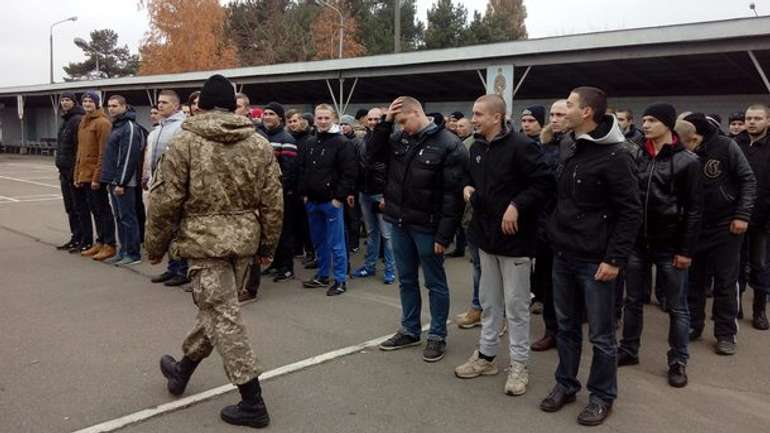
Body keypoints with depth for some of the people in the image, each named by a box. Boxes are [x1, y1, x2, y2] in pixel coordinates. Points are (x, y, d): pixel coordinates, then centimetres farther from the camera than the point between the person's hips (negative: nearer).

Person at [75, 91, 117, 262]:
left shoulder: (102, 122, -11)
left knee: (103, 209, -3)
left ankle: (109, 245, 4)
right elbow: (80, 151, 19)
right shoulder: (83, 122, 16)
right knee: (94, 209, 13)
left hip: (96, 175, -8)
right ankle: (100, 242, 21)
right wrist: (78, 174, 14)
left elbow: (103, 153, -16)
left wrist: (97, 177, -20)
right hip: (85, 175, 8)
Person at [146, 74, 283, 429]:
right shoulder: (259, 144, 4)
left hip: (205, 241, -5)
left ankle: (252, 403, 2)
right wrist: (267, 246, 15)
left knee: (223, 317, -1)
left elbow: (165, 202, -7)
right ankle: (183, 369, 41)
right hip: (244, 240, 6)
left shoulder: (185, 143, -6)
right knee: (215, 307, 20)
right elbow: (272, 202, 4)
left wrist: (155, 247, 6)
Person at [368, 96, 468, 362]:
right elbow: (372, 154, 4)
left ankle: (437, 336, 21)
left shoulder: (449, 145, -13)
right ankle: (410, 331, 32)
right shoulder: (399, 138, 6)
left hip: (427, 226, -6)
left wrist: (444, 234, -18)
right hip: (399, 223, 7)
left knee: (435, 283, 8)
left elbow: (453, 194, -16)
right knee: (406, 280, 17)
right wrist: (385, 122, -6)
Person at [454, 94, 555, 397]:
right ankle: (486, 355, 30)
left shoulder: (521, 146, -16)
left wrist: (516, 205, -23)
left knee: (515, 304, 3)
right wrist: (468, 187, 3)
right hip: (486, 234, 8)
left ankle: (519, 365, 16)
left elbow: (545, 182, -20)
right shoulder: (477, 148, 9)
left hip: (514, 236, -7)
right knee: (489, 301, 17)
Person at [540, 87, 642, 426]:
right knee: (566, 326, 17)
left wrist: (614, 259, -17)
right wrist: (554, 234, 10)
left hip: (595, 260, -7)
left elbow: (631, 212, -15)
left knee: (600, 334, 7)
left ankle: (602, 396, 23)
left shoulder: (615, 156, -14)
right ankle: (566, 384, 32)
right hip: (563, 255, 7)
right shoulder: (573, 150, 10)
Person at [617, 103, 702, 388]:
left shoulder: (687, 161, -7)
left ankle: (678, 361, 21)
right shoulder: (637, 156, 5)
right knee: (633, 301, 14)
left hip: (670, 246, -4)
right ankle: (628, 350, 29)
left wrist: (686, 250, -11)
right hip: (637, 242, 4)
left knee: (677, 307, 8)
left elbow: (694, 209, -8)